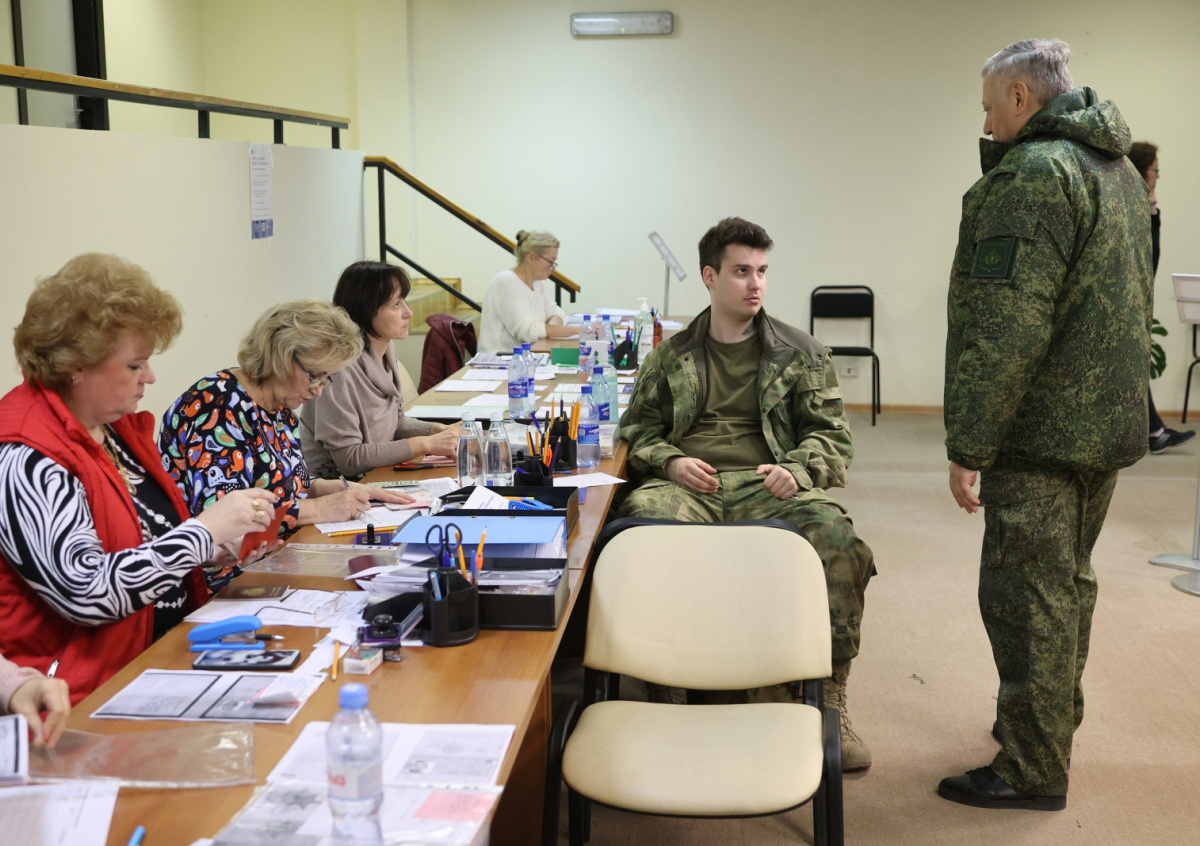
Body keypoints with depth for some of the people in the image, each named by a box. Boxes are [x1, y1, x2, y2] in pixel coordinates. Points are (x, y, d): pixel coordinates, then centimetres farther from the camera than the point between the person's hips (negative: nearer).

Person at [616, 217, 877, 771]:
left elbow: (831, 434, 13)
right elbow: (639, 426, 20)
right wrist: (668, 460, -3)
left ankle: (830, 697, -20)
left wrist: (797, 469, -9)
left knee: (836, 535, -34)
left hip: (766, 486, 0)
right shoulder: (671, 355, 21)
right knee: (640, 518, -37)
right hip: (687, 485, 0)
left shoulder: (800, 352, 18)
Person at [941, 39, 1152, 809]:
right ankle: (1053, 722, 35)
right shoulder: (1121, 169, 16)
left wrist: (967, 443, -20)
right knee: (1067, 585, 20)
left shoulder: (1032, 174, -16)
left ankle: (1033, 770, 7)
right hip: (1108, 422, 10)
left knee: (1027, 597, -2)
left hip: (1043, 430, -10)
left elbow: (1005, 328, -23)